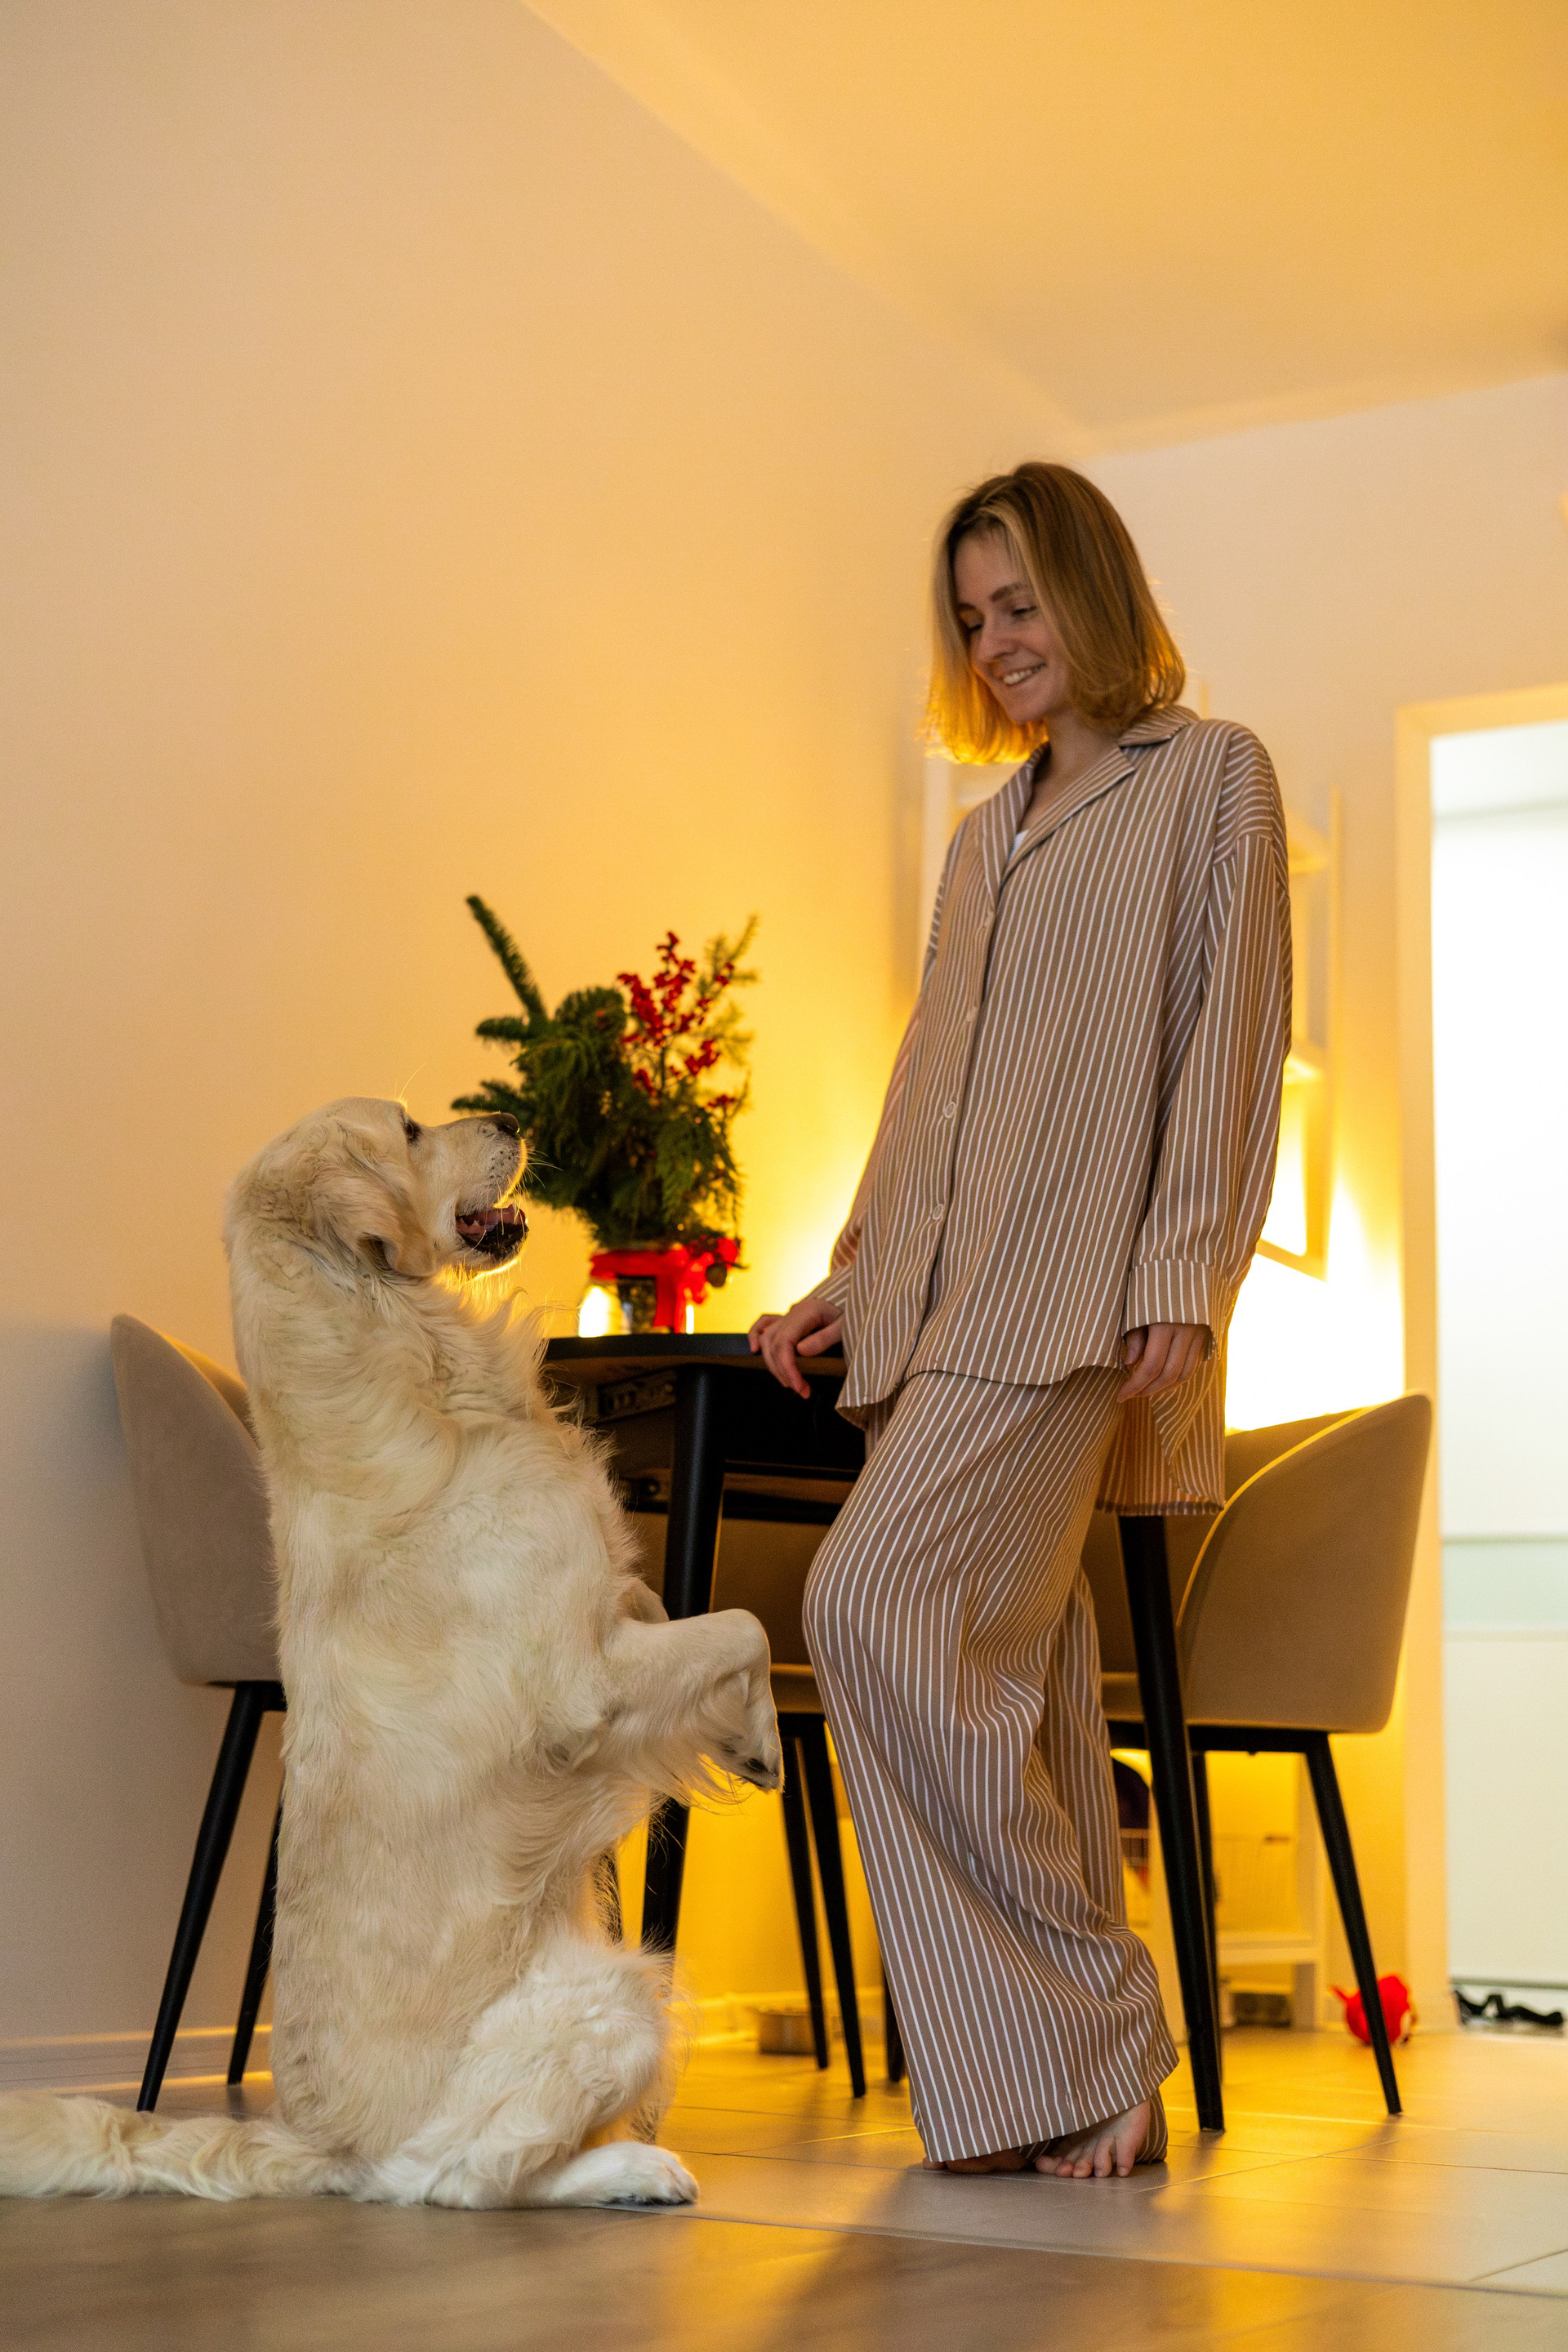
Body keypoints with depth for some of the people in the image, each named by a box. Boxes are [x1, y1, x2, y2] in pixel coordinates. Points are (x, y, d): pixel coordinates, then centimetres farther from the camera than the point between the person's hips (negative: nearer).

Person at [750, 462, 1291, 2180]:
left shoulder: (1211, 779, 6)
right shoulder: (987, 835, 26)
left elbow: (1230, 1042, -4)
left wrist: (1183, 1279, -13)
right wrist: (850, 1282, 17)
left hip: (1078, 1296, -7)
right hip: (943, 1304, 7)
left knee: (873, 1601, -21)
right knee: (1005, 1669, 3)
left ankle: (1080, 2056, -12)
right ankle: (1088, 2076, 8)